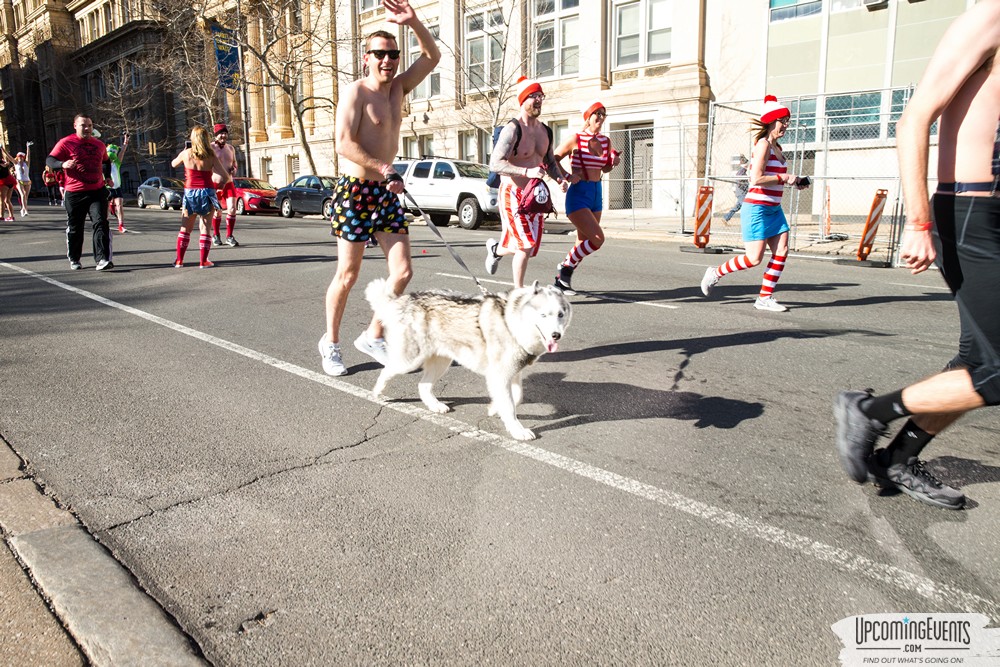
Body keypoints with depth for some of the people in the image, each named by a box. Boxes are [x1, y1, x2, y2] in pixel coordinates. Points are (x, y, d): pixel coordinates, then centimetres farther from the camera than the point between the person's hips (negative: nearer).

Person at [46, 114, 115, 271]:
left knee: (100, 223, -13)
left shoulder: (99, 144, 13)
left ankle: (102, 259, -18)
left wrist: (107, 177, 16)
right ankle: (74, 259, 26)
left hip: (98, 191, 2)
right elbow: (49, 160, -5)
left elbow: (106, 161, 32)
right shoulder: (66, 143, -2)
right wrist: (63, 164, -25)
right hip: (74, 193, -2)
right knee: (74, 228, 8)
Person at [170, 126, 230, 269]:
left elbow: (173, 164, 18)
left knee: (185, 229, 13)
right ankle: (203, 261, 1)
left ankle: (179, 260, 13)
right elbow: (224, 175, -12)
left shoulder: (186, 153, -2)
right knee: (204, 228, 5)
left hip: (190, 193, 1)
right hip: (207, 193, -1)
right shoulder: (211, 156, -7)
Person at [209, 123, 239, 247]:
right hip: (215, 183, -4)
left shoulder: (231, 148, 12)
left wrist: (234, 170, 2)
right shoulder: (210, 147, -6)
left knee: (232, 209, -7)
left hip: (228, 183, 4)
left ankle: (229, 236, 3)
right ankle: (216, 235, 22)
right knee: (217, 211, 3)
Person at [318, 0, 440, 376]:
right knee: (348, 275, 1)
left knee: (402, 272, 1)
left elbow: (432, 57, 11)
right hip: (356, 191, -7)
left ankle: (373, 337, 16)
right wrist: (384, 168, -19)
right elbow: (344, 144, -19)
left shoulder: (398, 89, 12)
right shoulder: (355, 93, -8)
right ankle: (330, 342, 19)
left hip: (386, 192, 7)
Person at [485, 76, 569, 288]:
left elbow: (550, 161, 24)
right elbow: (495, 163, -21)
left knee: (530, 246, 12)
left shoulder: (545, 131, 12)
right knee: (526, 244, -14)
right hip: (513, 193, -7)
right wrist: (527, 172, -31)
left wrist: (560, 178, 4)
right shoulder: (512, 129, -13)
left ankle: (496, 249, 42)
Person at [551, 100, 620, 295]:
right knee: (597, 238, -18)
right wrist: (567, 177, -14)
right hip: (578, 194, -7)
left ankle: (562, 279, 25)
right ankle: (566, 266, 2)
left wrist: (613, 162, 0)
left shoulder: (606, 142, 8)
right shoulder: (575, 140, -9)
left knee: (584, 243, 10)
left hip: (597, 194, 7)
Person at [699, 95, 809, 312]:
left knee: (781, 252, 2)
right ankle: (715, 273, 13)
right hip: (757, 209, -9)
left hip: (774, 209, 9)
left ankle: (765, 298, 9)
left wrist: (793, 181, 10)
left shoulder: (777, 148, 14)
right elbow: (756, 179, -23)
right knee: (754, 258, -9)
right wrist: (784, 178, -16)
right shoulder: (763, 144, -13)